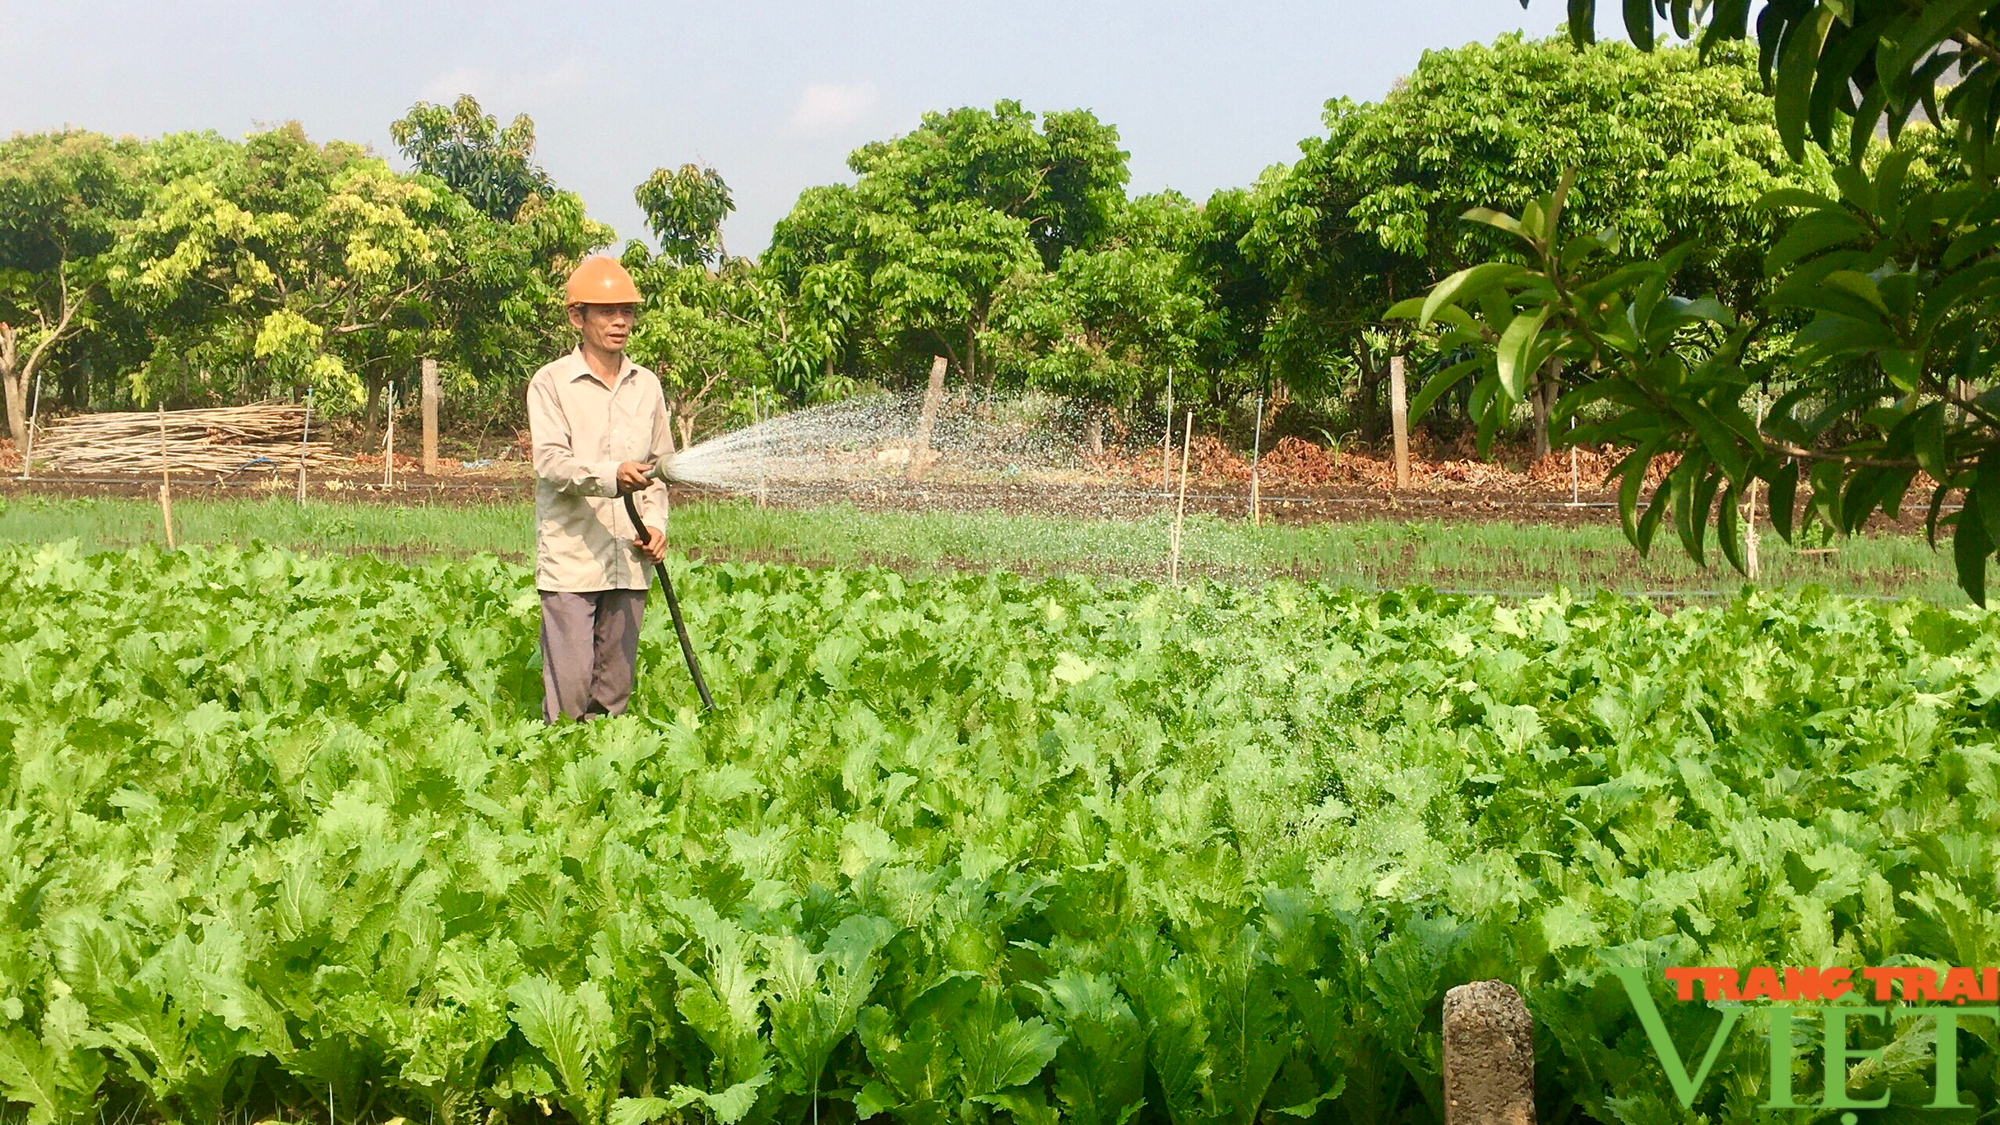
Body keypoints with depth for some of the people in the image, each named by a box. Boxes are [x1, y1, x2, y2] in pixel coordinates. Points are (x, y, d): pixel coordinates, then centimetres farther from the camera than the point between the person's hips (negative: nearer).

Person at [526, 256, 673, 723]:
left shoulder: (647, 386, 14)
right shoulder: (551, 383, -2)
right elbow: (550, 462, -13)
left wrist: (656, 521, 4)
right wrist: (612, 474, -30)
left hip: (629, 562, 4)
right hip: (570, 559, -4)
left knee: (615, 688, 8)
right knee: (568, 687, -7)